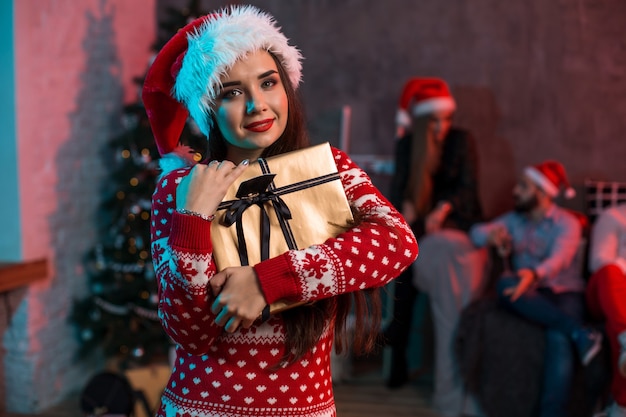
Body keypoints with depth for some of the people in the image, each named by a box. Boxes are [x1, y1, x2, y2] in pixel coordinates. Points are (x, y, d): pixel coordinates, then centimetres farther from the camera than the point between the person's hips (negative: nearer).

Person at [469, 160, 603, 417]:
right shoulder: (514, 220, 17)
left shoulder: (567, 223, 1)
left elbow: (559, 258, -19)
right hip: (529, 296, 4)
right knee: (505, 283, -33)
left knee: (558, 336, -36)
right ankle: (578, 333, -37)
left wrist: (534, 274, -42)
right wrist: (492, 235, -19)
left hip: (564, 292, -3)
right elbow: (476, 232, 7)